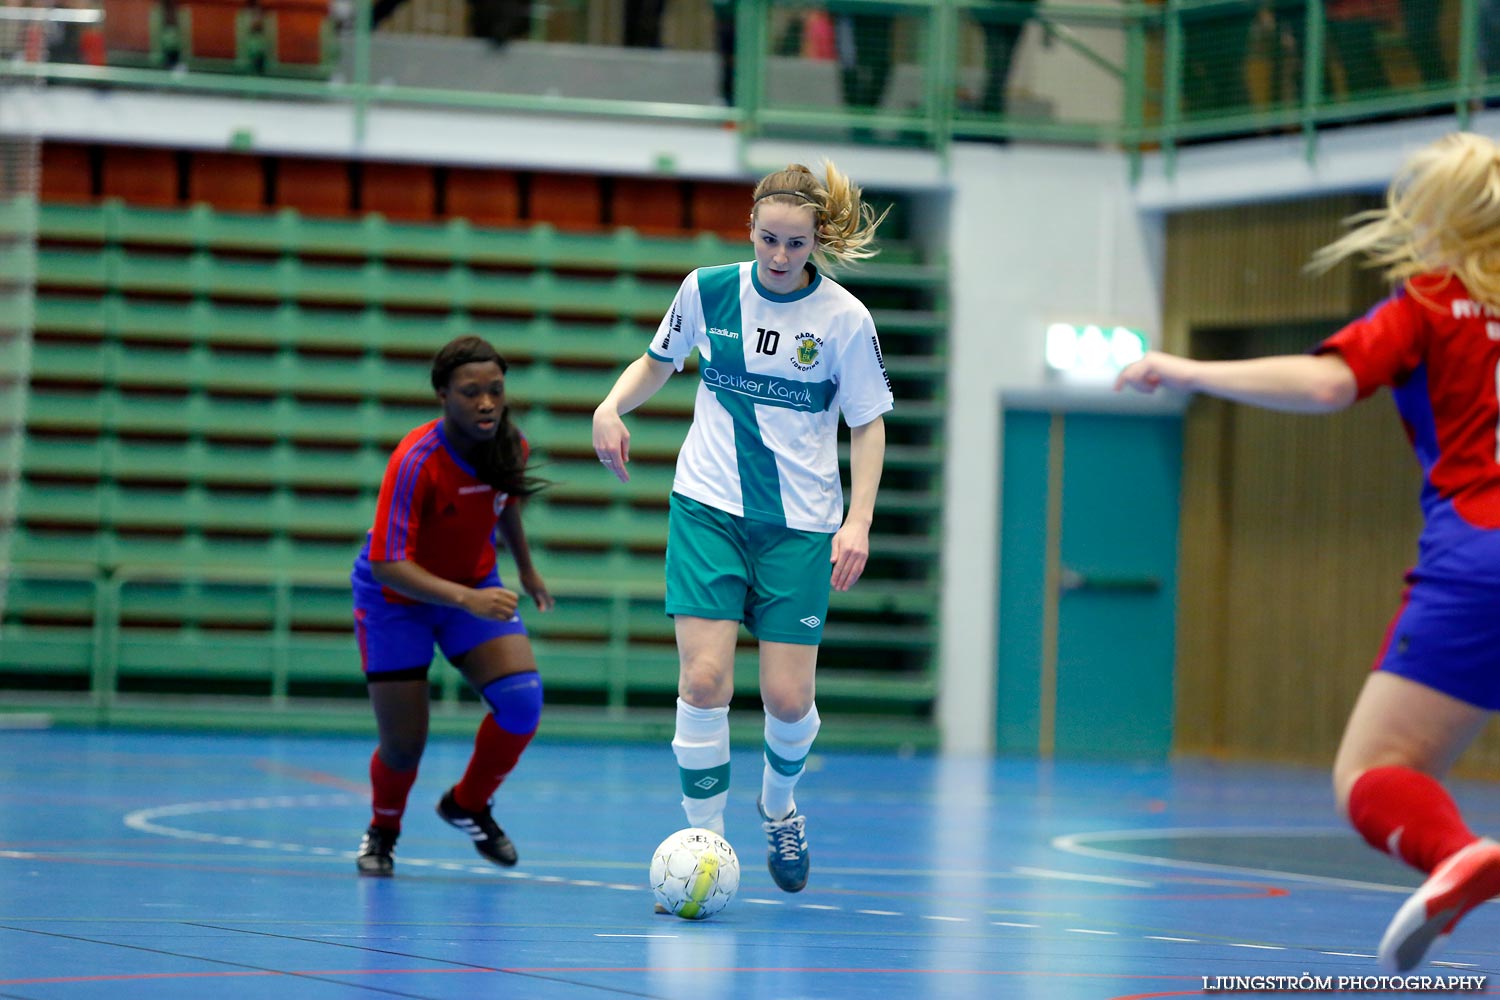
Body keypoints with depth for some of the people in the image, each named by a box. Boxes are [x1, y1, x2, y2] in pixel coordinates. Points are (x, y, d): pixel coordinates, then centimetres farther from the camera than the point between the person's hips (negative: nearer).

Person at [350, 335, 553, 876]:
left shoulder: (508, 445, -14)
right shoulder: (416, 461, -32)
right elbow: (386, 565, -35)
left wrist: (526, 568, 21)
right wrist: (466, 599, -45)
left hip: (475, 587, 5)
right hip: (396, 595, -4)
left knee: (522, 700, -18)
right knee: (404, 745, -5)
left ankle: (468, 805, 11)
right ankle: (382, 832, 30)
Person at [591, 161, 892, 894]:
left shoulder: (843, 319, -7)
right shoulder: (707, 290, -2)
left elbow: (868, 425, 0)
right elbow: (658, 359, 16)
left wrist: (858, 522, -11)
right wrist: (612, 406, -4)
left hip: (800, 524, -1)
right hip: (708, 507, 1)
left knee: (787, 698, -2)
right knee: (704, 679, -13)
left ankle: (779, 807, 31)